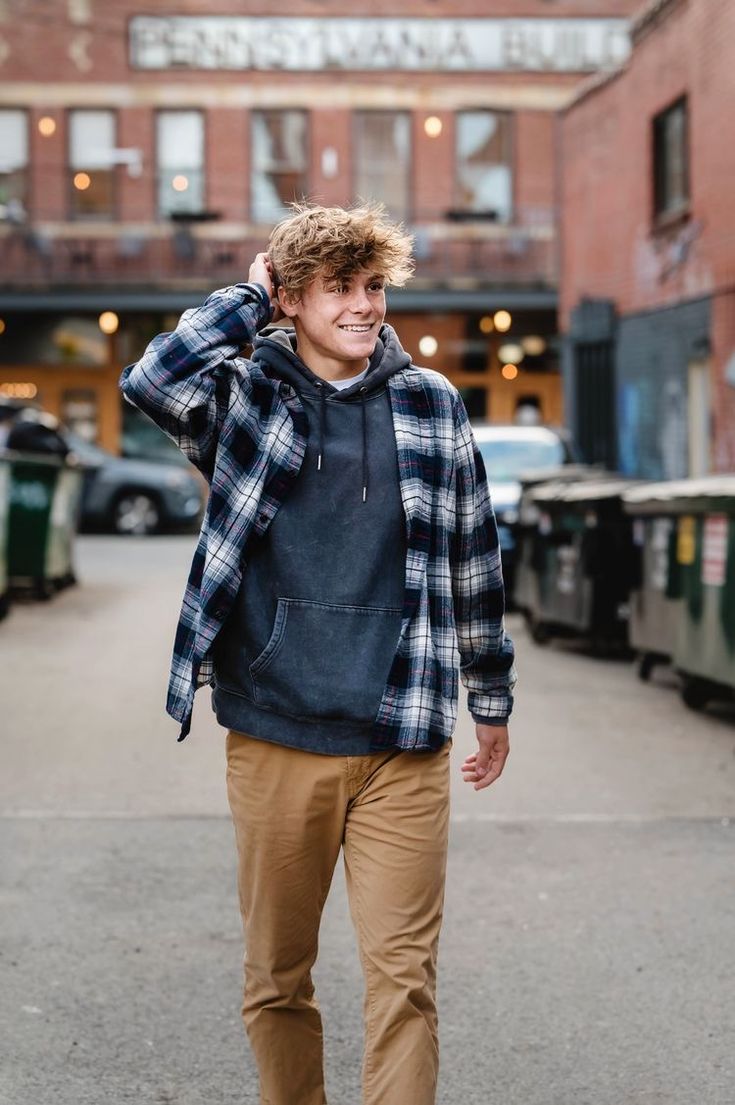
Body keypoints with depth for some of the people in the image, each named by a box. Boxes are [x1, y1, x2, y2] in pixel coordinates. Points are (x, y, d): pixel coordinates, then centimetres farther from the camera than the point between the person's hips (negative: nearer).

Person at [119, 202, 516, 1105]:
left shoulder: (432, 405, 7)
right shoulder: (247, 397, 3)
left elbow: (473, 561, 14)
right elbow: (150, 381, -20)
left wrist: (491, 698, 18)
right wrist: (247, 296, -8)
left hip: (403, 742, 0)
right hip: (274, 738, 0)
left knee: (403, 975, -3)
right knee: (276, 977, 11)